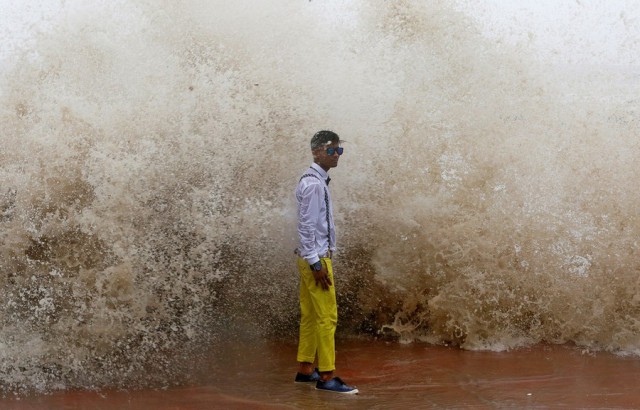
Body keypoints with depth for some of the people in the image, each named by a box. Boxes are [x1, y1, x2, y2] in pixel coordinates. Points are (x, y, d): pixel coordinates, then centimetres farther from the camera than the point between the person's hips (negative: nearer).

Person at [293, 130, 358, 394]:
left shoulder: (317, 181, 14)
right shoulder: (314, 184, -17)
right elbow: (307, 226, -21)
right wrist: (317, 264, -21)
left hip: (312, 257, 10)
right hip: (316, 258, -10)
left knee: (310, 316, 13)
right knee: (327, 317, -8)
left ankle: (305, 369, 19)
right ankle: (326, 377, -5)